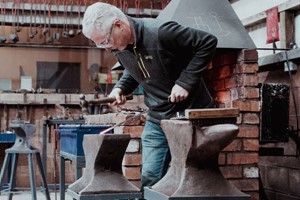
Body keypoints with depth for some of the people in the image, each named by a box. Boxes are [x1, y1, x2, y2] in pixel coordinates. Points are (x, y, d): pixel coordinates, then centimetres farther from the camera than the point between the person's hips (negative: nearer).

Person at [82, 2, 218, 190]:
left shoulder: (161, 32, -25)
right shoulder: (119, 47, -3)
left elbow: (208, 42, -19)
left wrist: (185, 81, -22)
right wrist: (121, 87, -4)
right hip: (157, 120, 6)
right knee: (150, 178, 5)